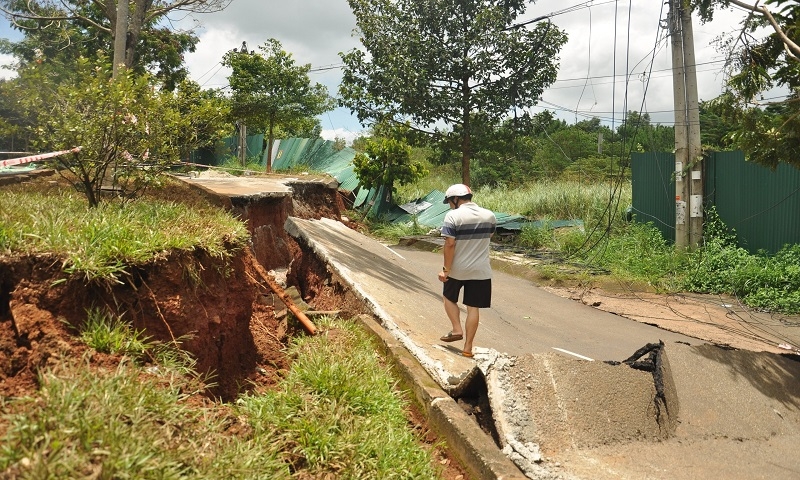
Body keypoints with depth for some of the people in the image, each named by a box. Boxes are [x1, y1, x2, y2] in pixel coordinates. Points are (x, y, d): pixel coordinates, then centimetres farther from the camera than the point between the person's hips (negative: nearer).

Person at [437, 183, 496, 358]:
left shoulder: (453, 216, -15)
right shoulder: (489, 216, 1)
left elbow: (450, 244, -19)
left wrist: (446, 269, -14)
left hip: (457, 269, -3)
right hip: (481, 270, 3)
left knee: (449, 298, 23)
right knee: (473, 307, 8)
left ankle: (457, 329, 13)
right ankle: (468, 347, 12)